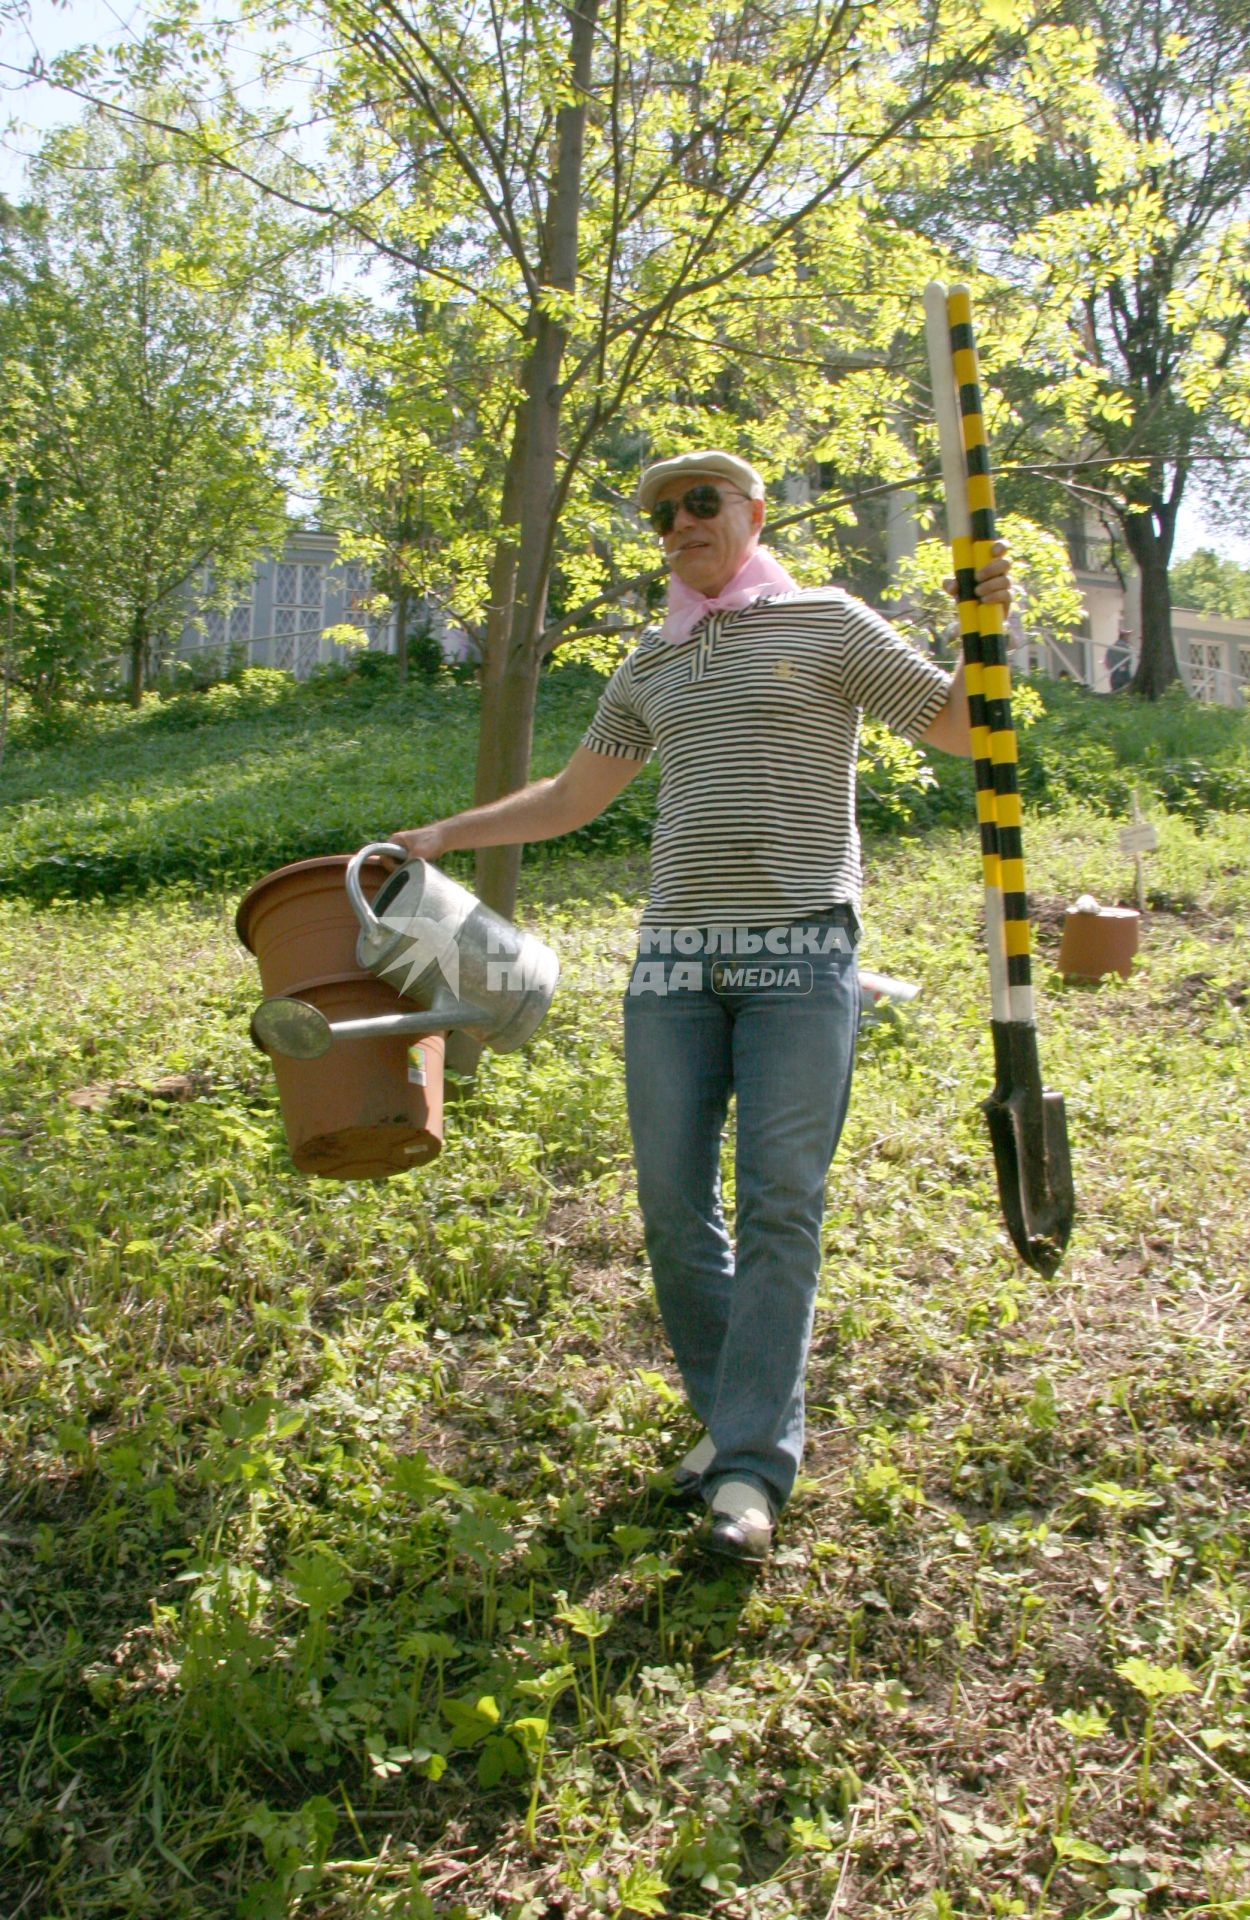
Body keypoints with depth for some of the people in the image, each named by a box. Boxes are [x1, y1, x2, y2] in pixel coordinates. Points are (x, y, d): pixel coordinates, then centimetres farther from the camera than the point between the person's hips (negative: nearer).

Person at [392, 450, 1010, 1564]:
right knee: (674, 1202, 2)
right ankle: (729, 1413, 18)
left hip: (802, 950, -4)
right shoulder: (651, 667, 20)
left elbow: (966, 730, 5)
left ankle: (753, 1468, -1)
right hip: (676, 957, 5)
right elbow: (571, 797, 27)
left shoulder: (827, 625, 8)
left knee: (779, 1205, -7)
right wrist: (441, 835, 22)